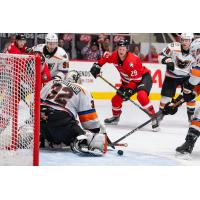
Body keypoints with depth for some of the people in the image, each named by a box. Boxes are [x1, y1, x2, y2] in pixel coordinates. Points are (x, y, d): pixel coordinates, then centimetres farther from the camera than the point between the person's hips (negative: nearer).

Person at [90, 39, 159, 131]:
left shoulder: (133, 61, -33)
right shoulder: (114, 56, -13)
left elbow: (136, 79, -30)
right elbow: (105, 57, 11)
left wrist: (129, 90, -33)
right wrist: (97, 66, 4)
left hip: (143, 77, -7)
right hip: (127, 81, 7)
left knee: (141, 96, -35)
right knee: (116, 99, 5)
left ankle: (154, 118, -29)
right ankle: (116, 117, 34)